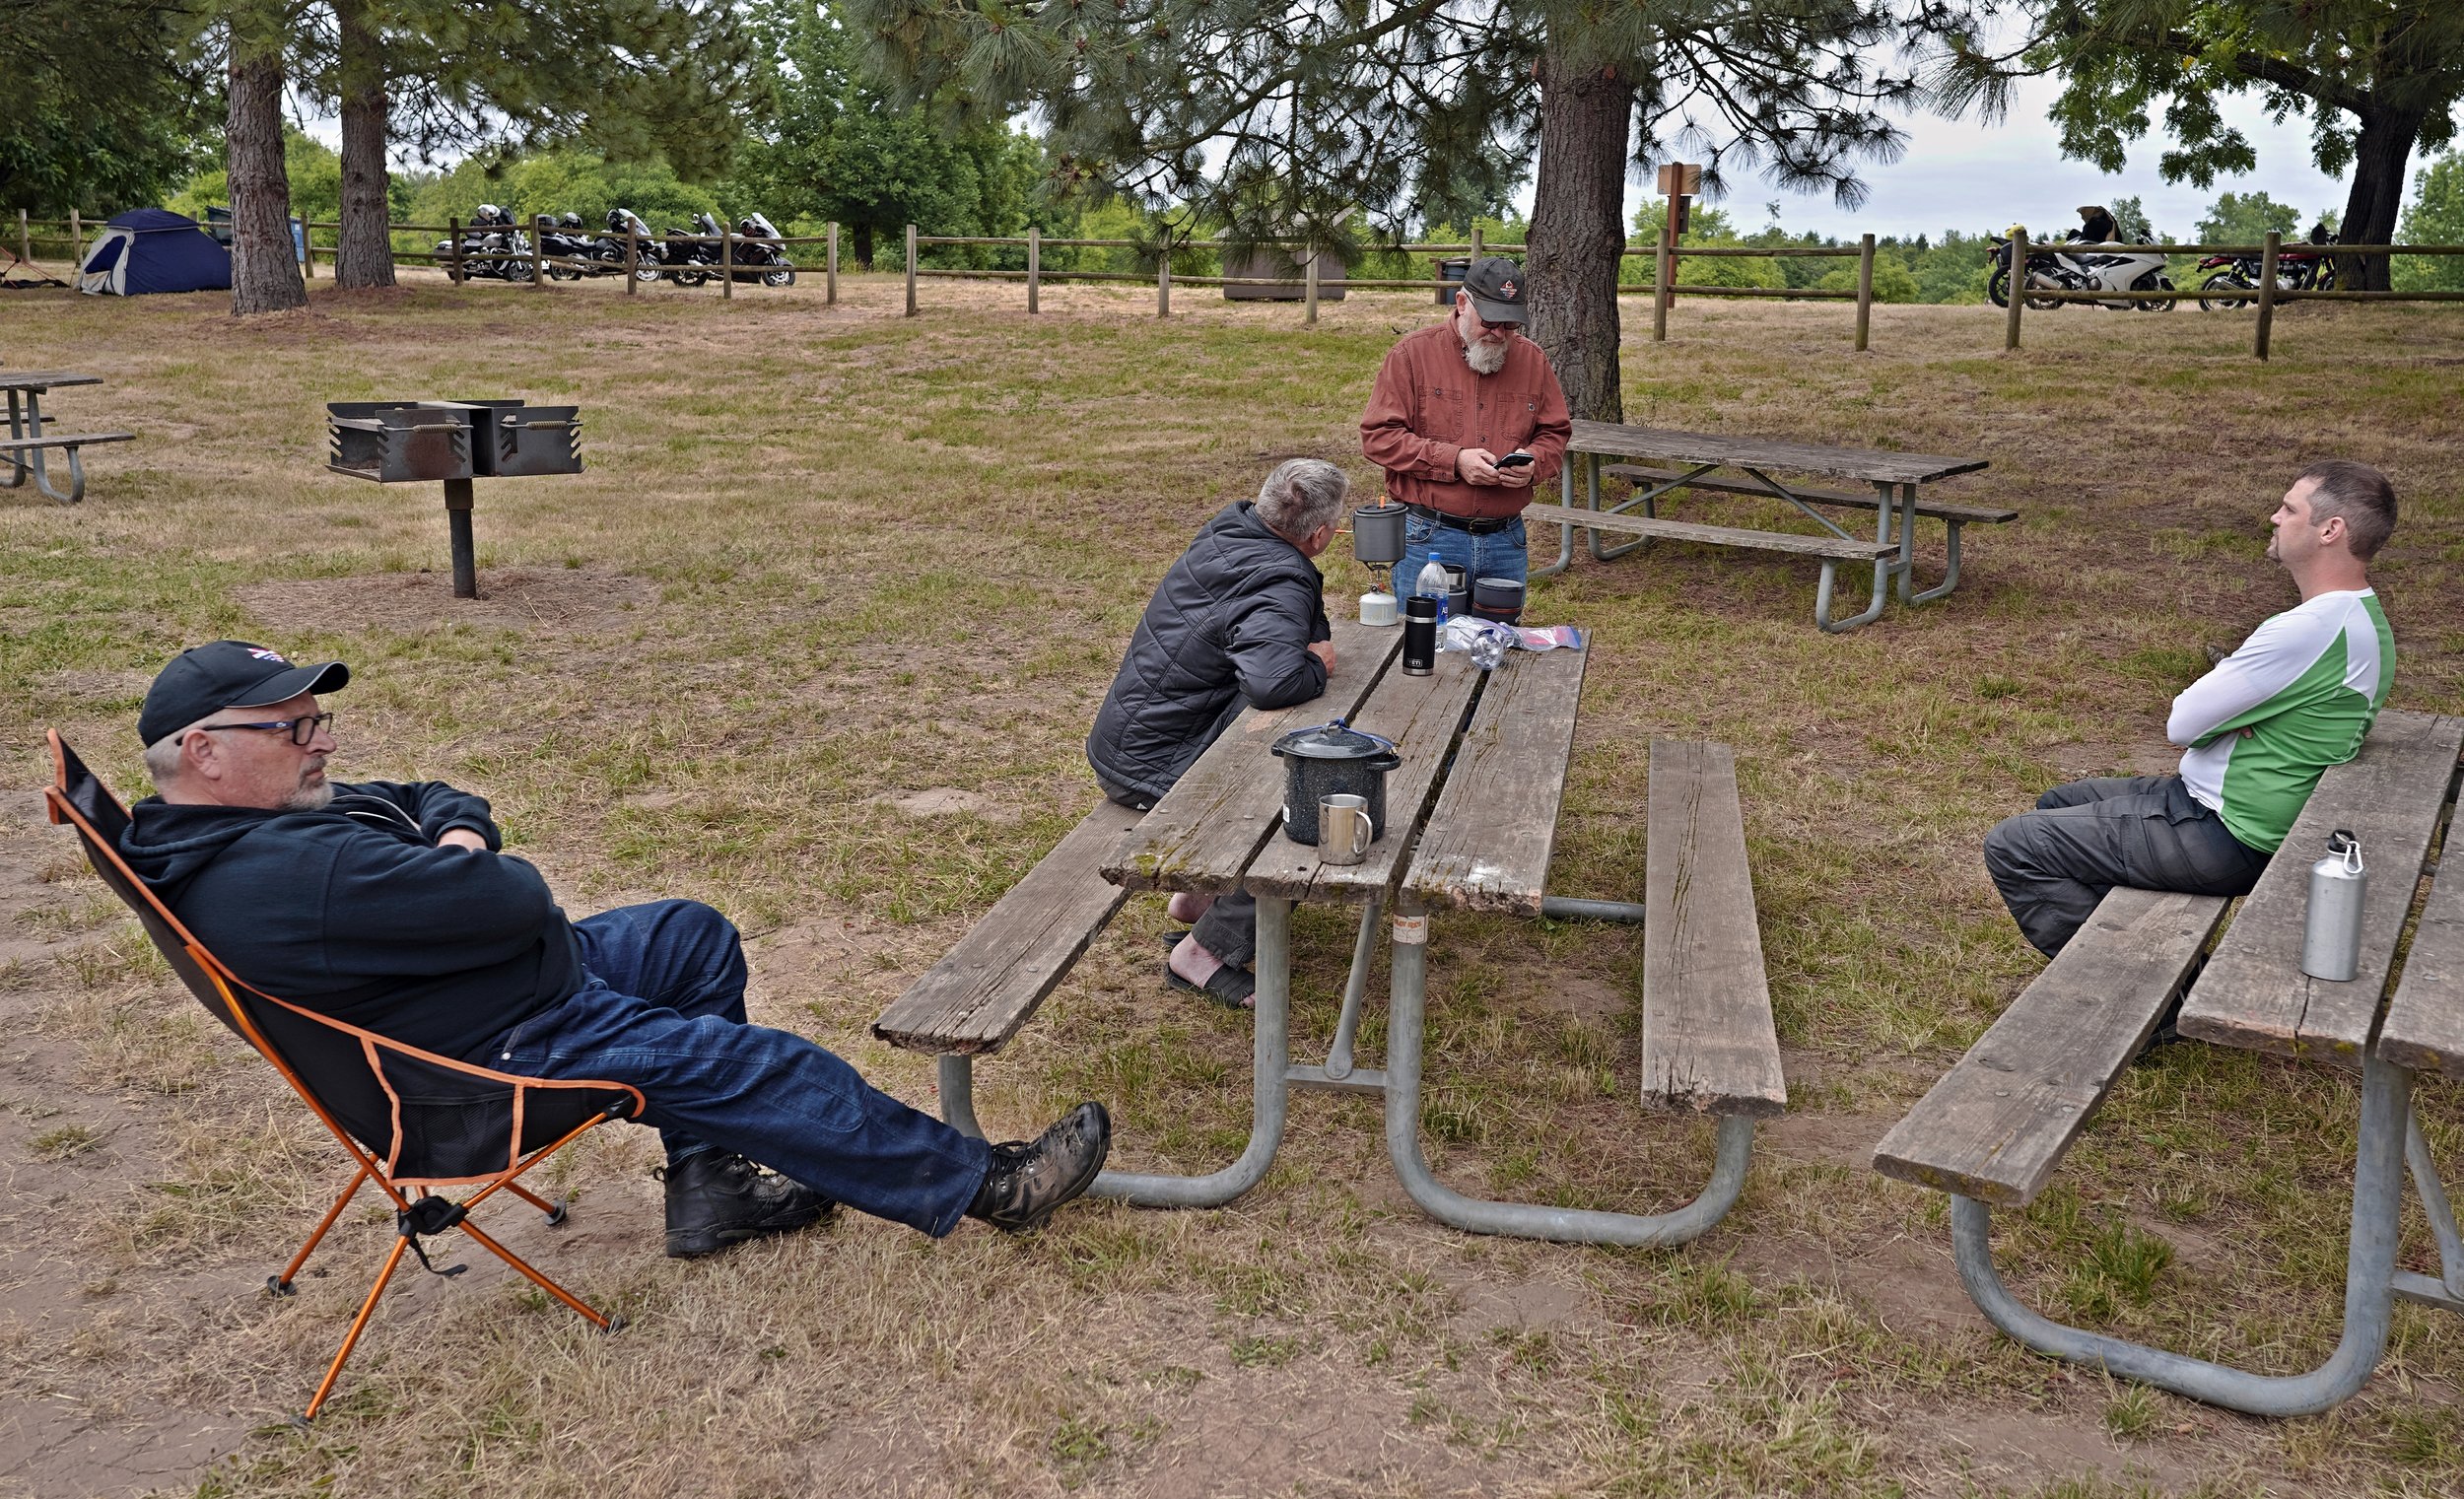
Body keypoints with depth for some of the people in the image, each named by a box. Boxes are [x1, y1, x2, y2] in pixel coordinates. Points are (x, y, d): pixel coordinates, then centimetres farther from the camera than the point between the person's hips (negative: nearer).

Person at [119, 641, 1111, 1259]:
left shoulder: (241, 827, 4)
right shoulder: (274, 878, -31)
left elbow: (426, 801, 12)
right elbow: (509, 899, -34)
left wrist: (457, 835, -12)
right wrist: (491, 872, -9)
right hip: (505, 1051, -11)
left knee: (695, 938, 16)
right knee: (746, 1061, -11)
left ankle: (707, 1187, 19)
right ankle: (984, 1186, 2)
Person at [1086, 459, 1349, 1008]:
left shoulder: (1227, 532, 4)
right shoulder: (1280, 586, -24)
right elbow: (1272, 681, -42)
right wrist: (1317, 664, -20)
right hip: (1150, 767, -10)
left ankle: (1200, 893, 32)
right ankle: (1205, 952, -3)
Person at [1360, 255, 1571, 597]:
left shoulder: (1532, 360, 10)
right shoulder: (1412, 354, -2)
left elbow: (1555, 434, 16)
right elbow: (1377, 436, -8)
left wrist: (1533, 464, -8)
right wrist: (1454, 460, -16)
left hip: (1506, 542, 4)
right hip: (1426, 539, -3)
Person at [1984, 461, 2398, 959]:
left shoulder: (2312, 629, -26)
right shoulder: (2364, 617, 9)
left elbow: (2181, 724, -19)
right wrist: (2226, 708, -9)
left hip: (2225, 839, -11)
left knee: (2010, 846, -11)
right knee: (2056, 804, 23)